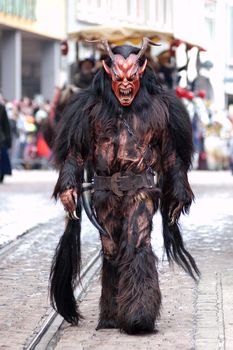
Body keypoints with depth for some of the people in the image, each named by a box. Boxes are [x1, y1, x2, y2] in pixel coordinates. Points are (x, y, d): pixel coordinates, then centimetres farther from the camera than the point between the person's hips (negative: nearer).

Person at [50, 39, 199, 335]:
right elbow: (75, 151, 6)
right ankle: (111, 314, 14)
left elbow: (170, 154, 12)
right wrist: (69, 186, -4)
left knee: (137, 245, -16)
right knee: (111, 251, 5)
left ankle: (140, 312, -21)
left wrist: (177, 192, 13)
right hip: (105, 190, 2)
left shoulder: (158, 108, 5)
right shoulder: (91, 109, 6)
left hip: (141, 188, -2)